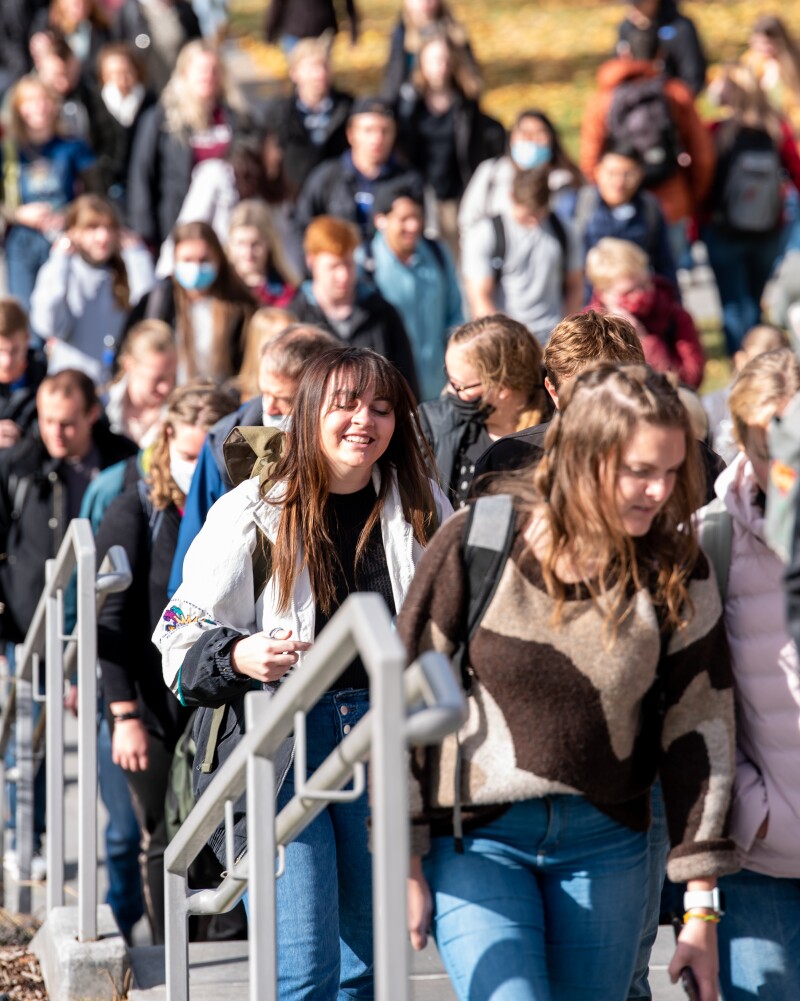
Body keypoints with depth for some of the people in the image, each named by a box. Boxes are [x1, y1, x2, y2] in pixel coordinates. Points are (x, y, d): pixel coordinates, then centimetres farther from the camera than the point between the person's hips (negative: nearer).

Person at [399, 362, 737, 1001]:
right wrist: (405, 869, -4)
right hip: (476, 839, -2)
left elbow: (699, 731, -2)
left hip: (606, 846, 3)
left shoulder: (676, 570, -4)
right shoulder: (478, 544, -11)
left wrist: (701, 906, -3)